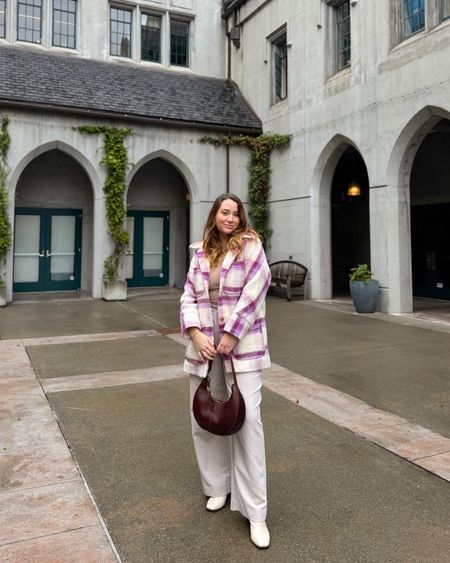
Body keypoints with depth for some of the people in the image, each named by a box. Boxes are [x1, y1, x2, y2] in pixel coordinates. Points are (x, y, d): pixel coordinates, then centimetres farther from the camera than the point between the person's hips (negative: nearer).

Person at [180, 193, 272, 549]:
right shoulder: (201, 253, 11)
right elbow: (189, 297, 6)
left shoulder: (250, 246, -1)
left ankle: (255, 512, 3)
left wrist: (231, 335, -14)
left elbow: (253, 293, -11)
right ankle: (219, 486, 33)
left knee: (247, 420, -7)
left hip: (242, 344, -5)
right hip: (205, 343, 5)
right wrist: (196, 334, -9)